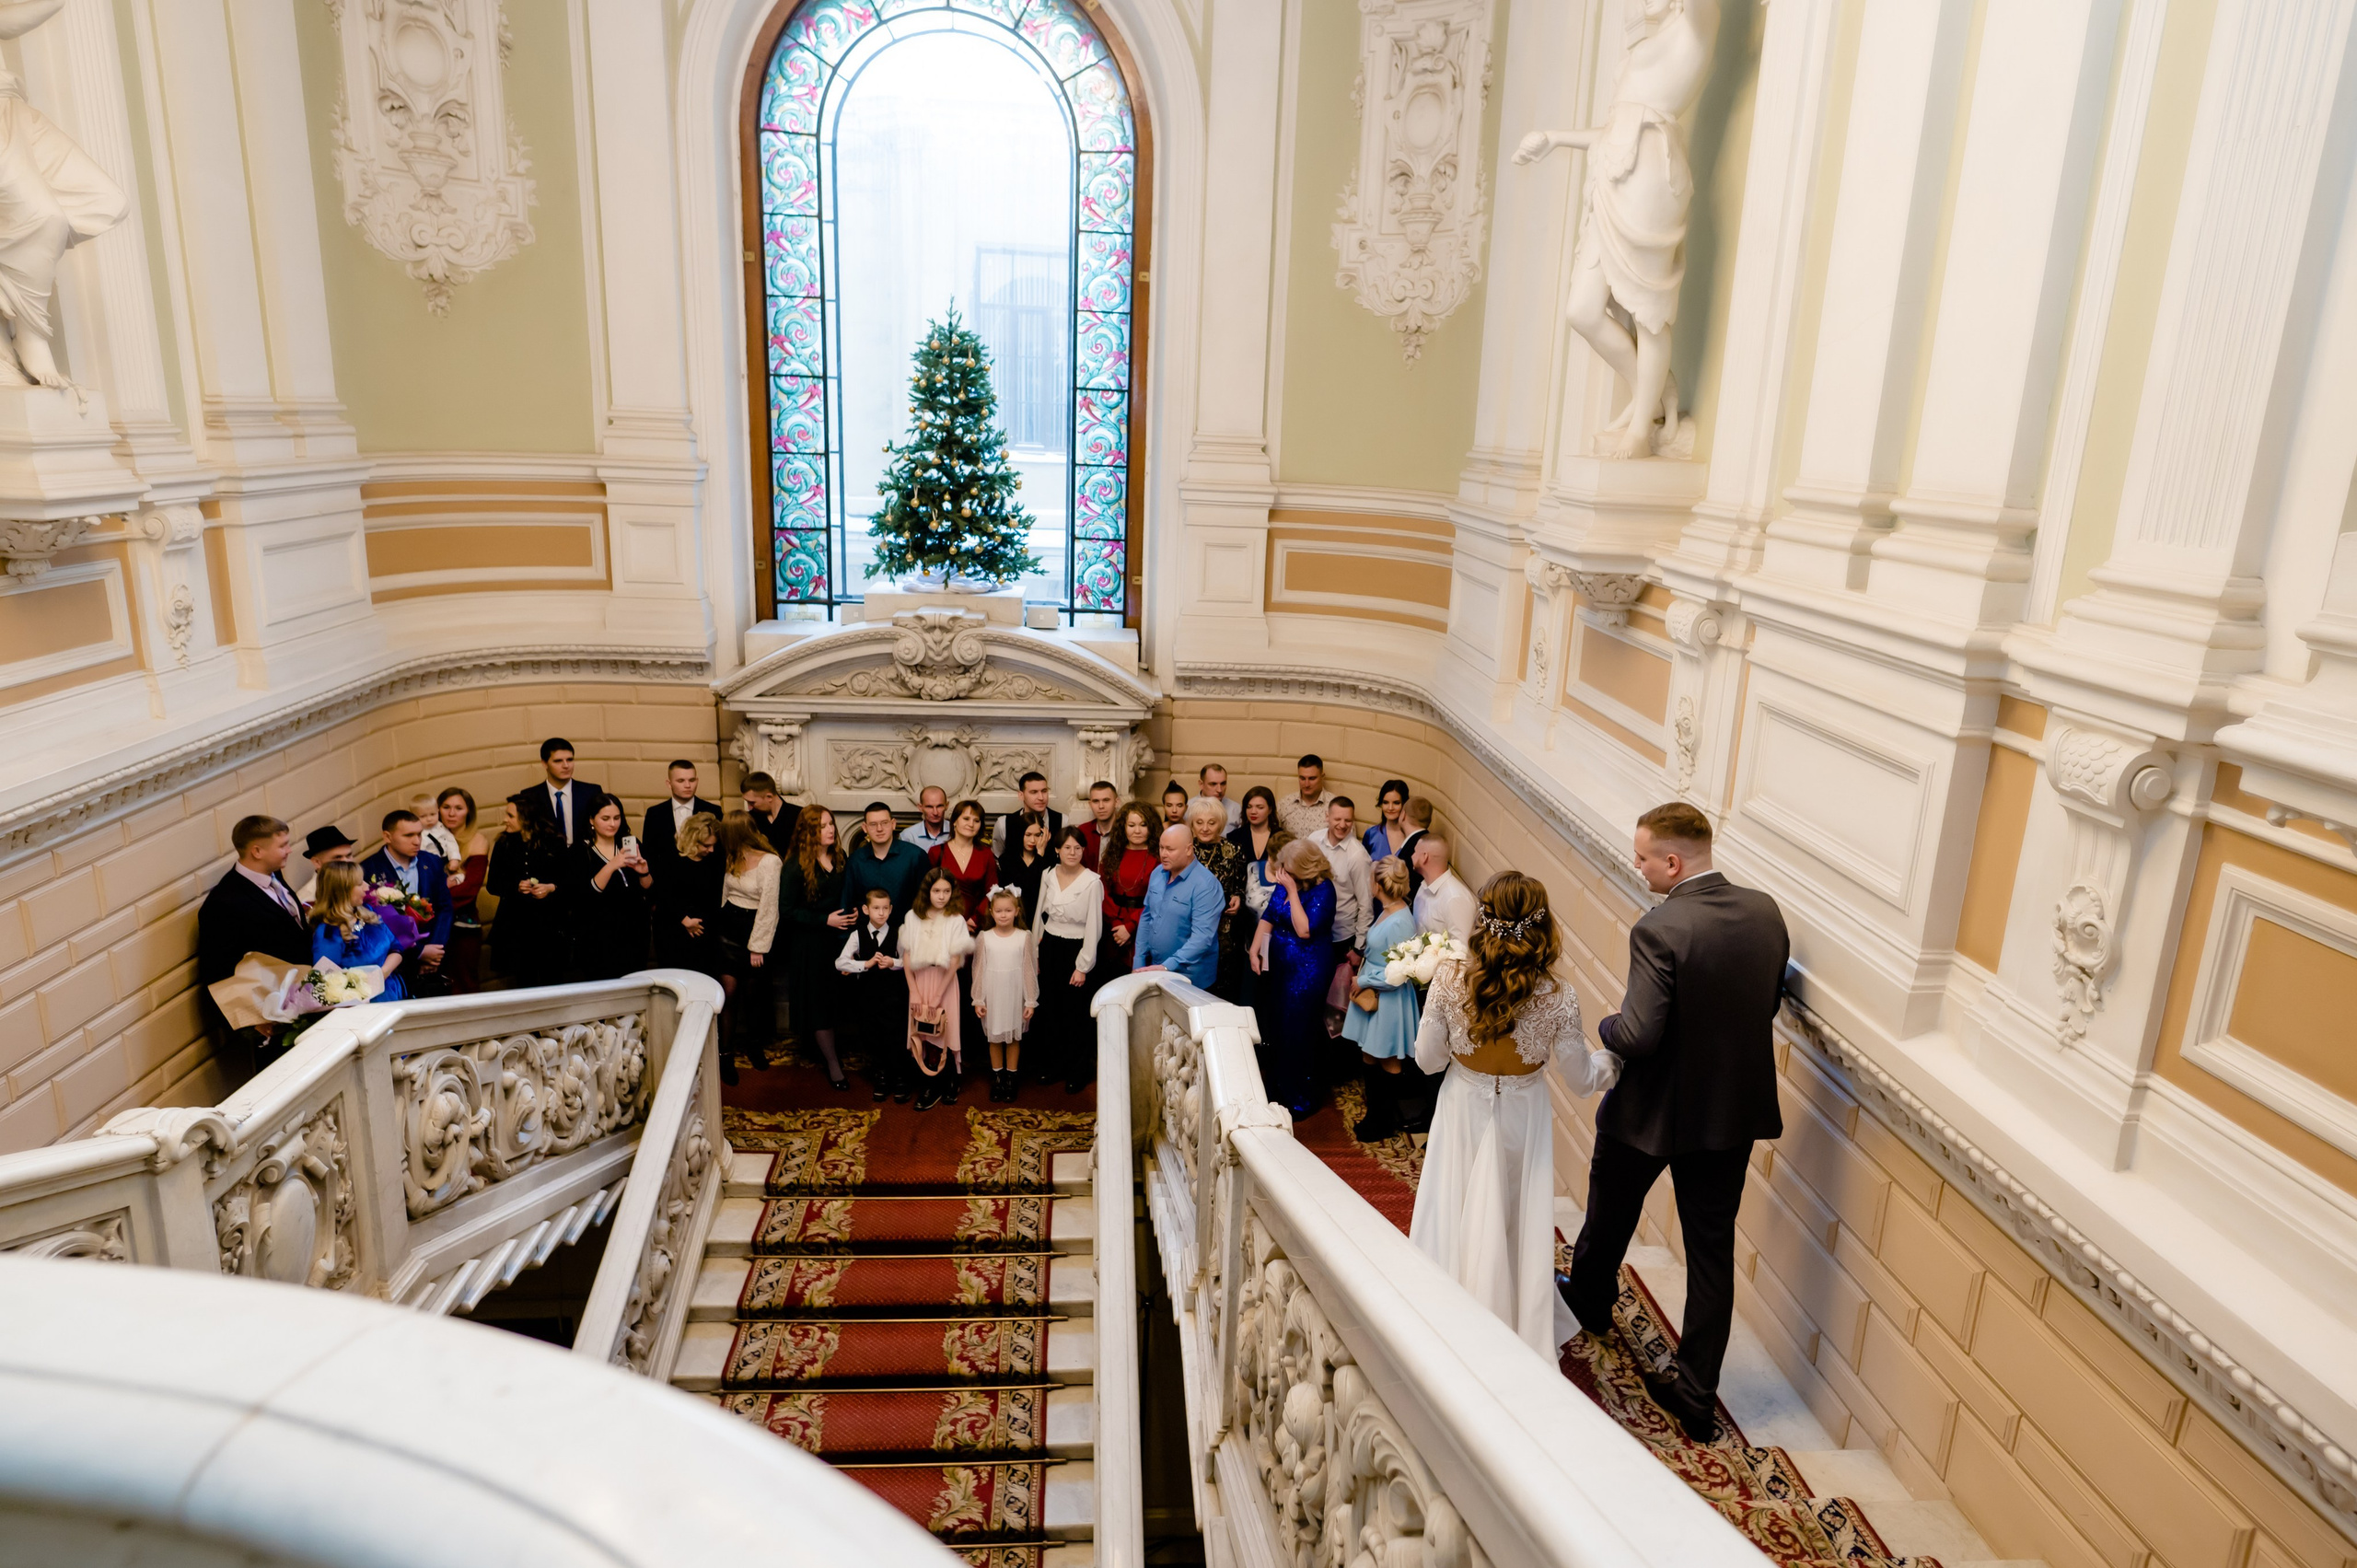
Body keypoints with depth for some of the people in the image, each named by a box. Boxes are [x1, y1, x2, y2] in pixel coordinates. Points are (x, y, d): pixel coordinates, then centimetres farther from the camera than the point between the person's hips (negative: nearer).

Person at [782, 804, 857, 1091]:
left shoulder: (839, 860, 3)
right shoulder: (795, 867, -14)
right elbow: (787, 909, -14)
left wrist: (852, 914, -5)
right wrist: (825, 920, -19)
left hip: (837, 938, 5)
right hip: (809, 943, -5)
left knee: (834, 999, 12)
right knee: (818, 1002, 2)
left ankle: (828, 1049, 31)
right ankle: (833, 1064, 10)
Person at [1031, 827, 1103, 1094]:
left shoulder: (1092, 882, -15)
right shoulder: (1048, 875, 0)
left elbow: (1093, 927, -12)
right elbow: (1039, 914, 10)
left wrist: (1083, 966, -10)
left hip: (1075, 949, -5)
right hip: (1049, 947, 5)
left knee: (1074, 1013, 3)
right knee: (1049, 1009, 13)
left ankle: (1078, 1072, 19)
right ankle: (1051, 1063, 29)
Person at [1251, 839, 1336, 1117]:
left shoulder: (1323, 889, -18)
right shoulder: (1284, 883, 3)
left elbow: (1305, 930, -25)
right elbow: (1268, 918, 8)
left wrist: (1292, 890, -25)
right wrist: (1255, 950, -3)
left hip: (1308, 971, -7)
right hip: (1279, 966, 7)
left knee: (1297, 1036, 2)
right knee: (1275, 1029, 16)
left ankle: (1301, 1100, 21)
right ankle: (1277, 1090, 34)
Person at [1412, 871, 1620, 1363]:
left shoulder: (1450, 982, -21)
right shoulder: (1557, 1000, -21)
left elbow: (1428, 1059, -9)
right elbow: (1580, 1082, -9)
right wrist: (1612, 1057, 12)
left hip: (1463, 1114, 0)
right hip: (1522, 1119, 0)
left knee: (1454, 1222, 18)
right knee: (1518, 1226, 19)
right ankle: (1519, 1345, 35)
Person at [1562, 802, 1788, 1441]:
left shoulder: (1659, 930, -27)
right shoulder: (1766, 913, -5)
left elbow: (1638, 1036, -27)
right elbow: (1768, 1003, 7)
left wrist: (1609, 1023, -7)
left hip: (1652, 1110, -5)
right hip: (1734, 1108, 5)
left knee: (1610, 1217, 24)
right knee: (1712, 1250, 13)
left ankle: (1588, 1303, 49)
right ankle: (1697, 1394, 21)